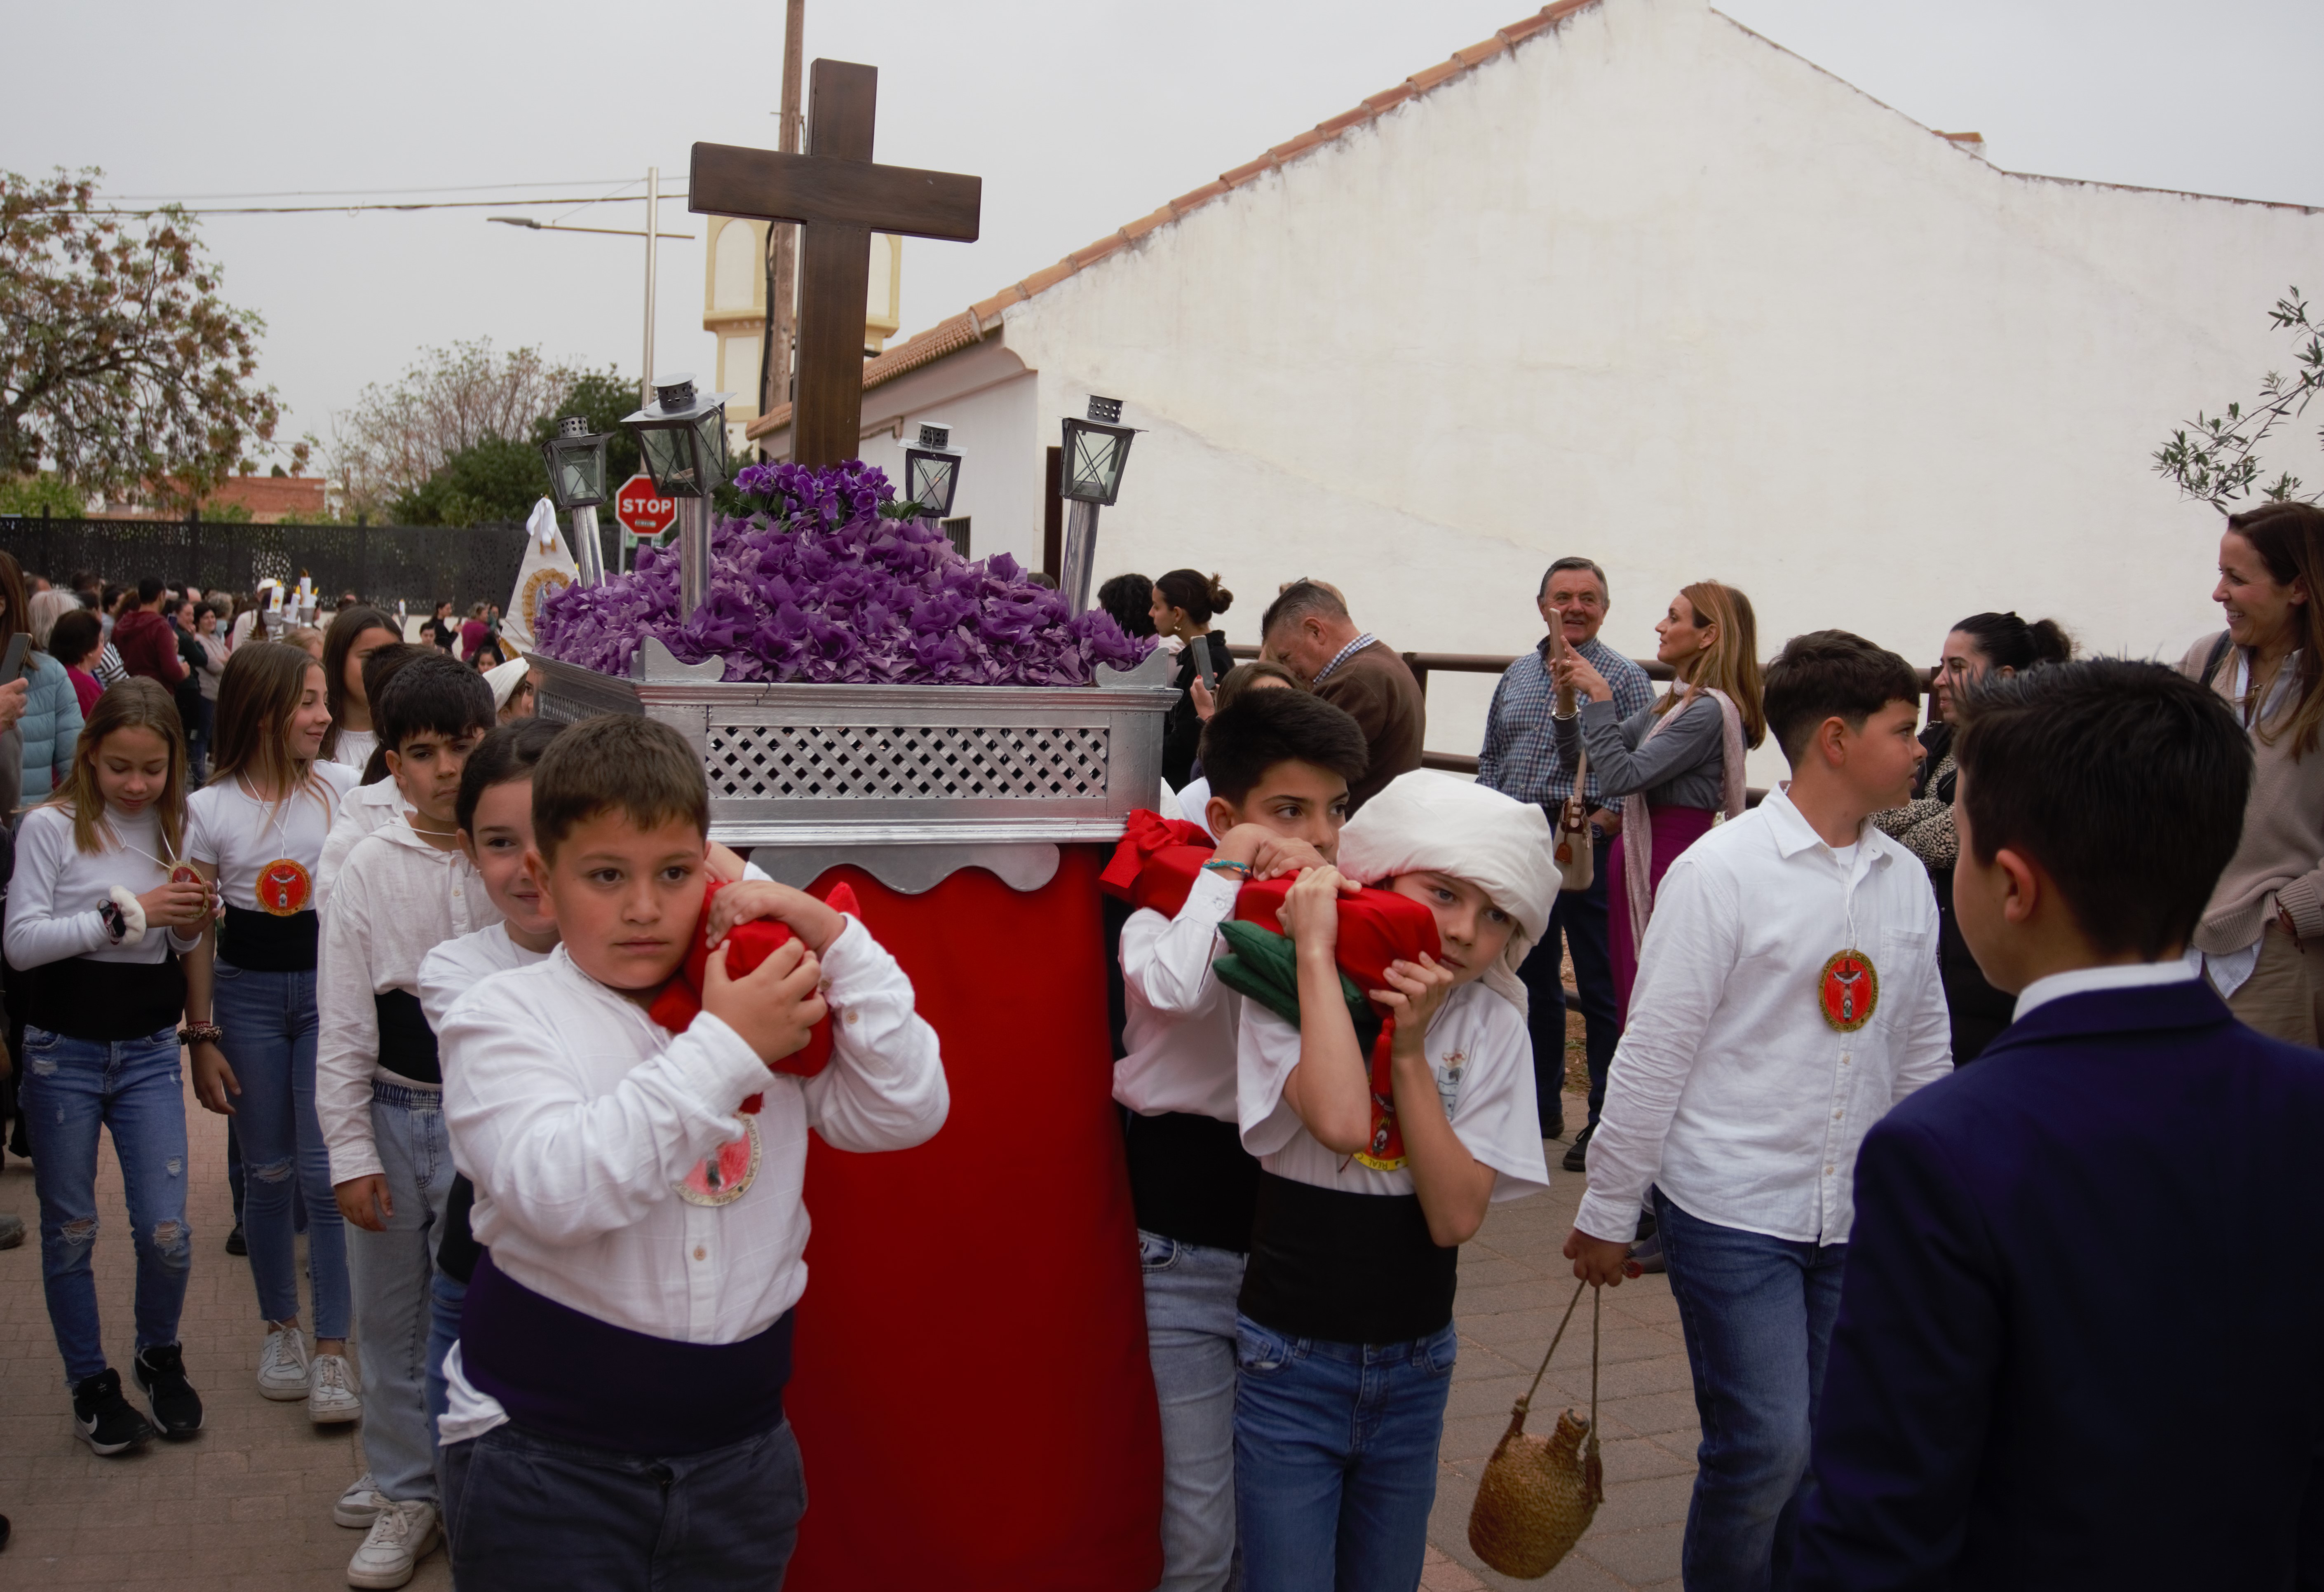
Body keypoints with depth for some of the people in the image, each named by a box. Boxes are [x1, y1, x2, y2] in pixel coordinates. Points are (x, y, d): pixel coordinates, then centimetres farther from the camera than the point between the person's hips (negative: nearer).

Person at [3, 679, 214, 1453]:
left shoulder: (176, 828, 4)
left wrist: (191, 922, -10)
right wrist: (125, 914, -22)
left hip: (149, 1050, 3)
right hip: (63, 1052, -2)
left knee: (166, 1231, 0)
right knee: (70, 1231, 9)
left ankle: (160, 1357, 26)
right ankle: (91, 1383, 26)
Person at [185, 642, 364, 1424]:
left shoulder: (343, 788, -2)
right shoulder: (211, 809, -3)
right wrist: (201, 1040, 0)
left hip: (330, 984, 0)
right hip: (248, 992, 1)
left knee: (326, 1172, -3)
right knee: (268, 1172, 11)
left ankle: (332, 1352, 4)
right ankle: (280, 1326, 30)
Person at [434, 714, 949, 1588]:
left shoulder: (764, 1003, 3)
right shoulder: (501, 1016, -7)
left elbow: (907, 1112, -5)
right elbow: (554, 1192, -24)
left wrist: (838, 943, -11)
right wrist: (723, 1049, -23)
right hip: (544, 1452, -3)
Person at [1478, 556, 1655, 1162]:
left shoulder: (1624, 679, -4)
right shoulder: (1516, 676, 13)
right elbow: (1490, 756, 20)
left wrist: (1598, 826, -19)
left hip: (1586, 844, -6)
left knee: (1600, 986, -2)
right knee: (1531, 978, 15)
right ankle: (1540, 1104, 28)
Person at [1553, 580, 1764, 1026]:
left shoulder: (1710, 710, -15)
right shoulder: (1673, 702, 15)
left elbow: (1620, 776, -22)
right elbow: (1578, 758, 16)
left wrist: (1599, 697, -17)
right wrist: (1568, 694, 4)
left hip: (1670, 861, -9)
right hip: (1639, 854, 10)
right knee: (1629, 997, 13)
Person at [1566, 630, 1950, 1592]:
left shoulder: (1905, 879, 7)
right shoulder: (1721, 871, -10)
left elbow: (1923, 1052, 15)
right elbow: (1653, 1051, -9)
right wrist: (1607, 1213, -6)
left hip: (1857, 1221, 5)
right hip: (1732, 1213, -5)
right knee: (1767, 1446, -8)